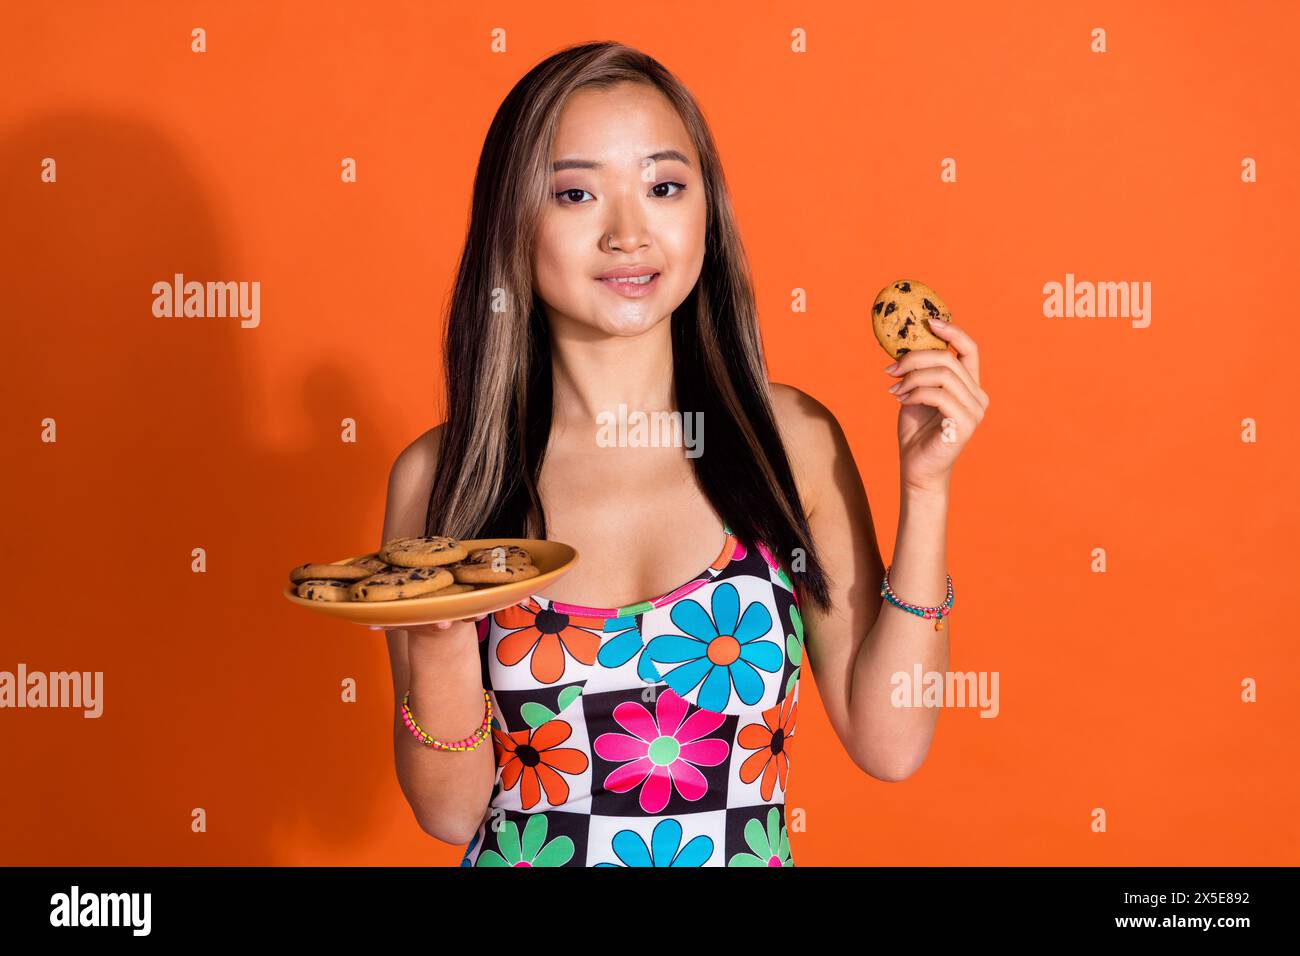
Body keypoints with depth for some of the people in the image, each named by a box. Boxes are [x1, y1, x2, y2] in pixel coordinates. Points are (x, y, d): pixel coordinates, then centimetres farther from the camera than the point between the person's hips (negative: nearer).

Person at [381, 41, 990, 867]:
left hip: (754, 851, 0)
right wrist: (438, 651, -22)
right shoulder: (437, 475, -9)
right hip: (523, 853, 0)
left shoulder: (794, 440, -7)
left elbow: (888, 744, -7)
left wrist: (925, 491, -11)